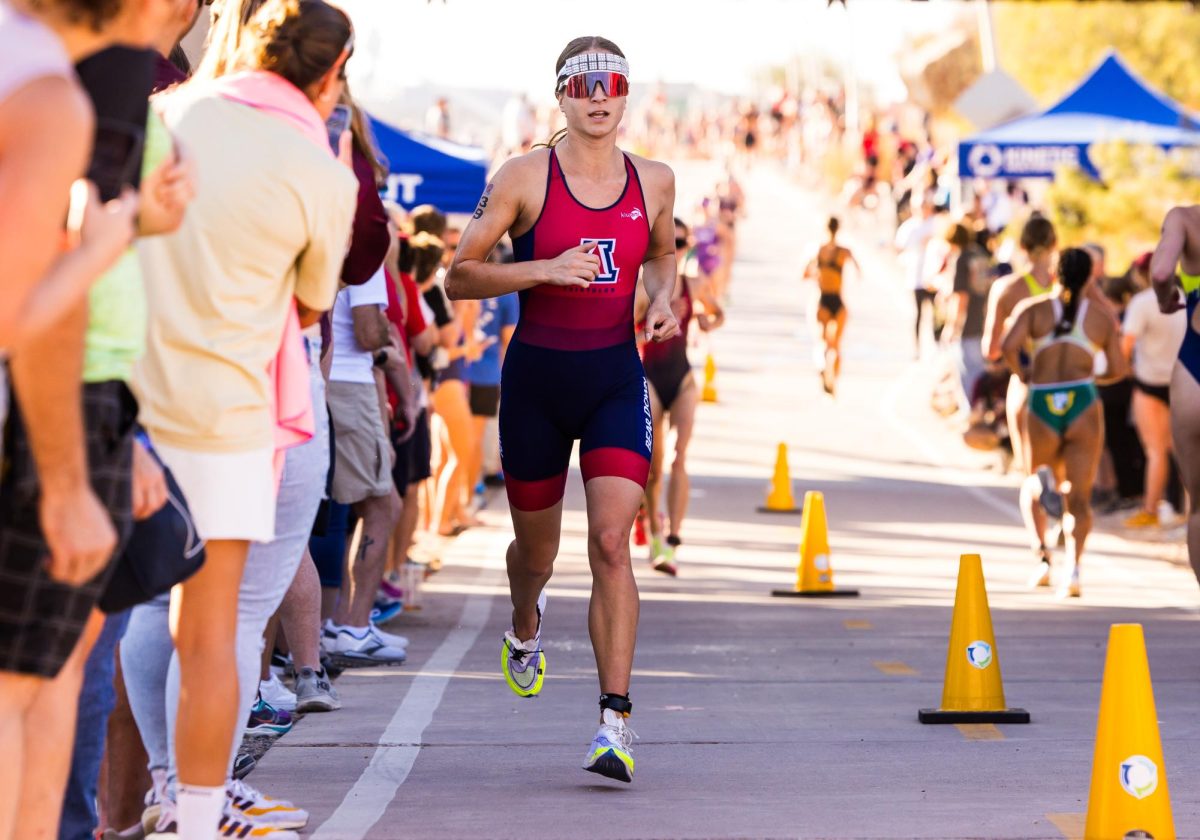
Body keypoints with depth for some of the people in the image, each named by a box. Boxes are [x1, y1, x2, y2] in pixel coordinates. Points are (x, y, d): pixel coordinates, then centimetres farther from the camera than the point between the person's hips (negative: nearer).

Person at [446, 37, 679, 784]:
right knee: (537, 547, 14)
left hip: (617, 379, 1)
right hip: (537, 377, -1)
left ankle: (616, 718, -16)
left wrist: (663, 300, 2)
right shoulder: (524, 178, -6)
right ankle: (525, 627, 51)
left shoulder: (655, 182, 3)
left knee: (611, 540, -16)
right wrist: (544, 269, -20)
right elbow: (460, 276, -6)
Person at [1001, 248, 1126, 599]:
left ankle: (1042, 553, 0)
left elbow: (1008, 346, -9)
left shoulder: (1033, 309, 7)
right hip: (1083, 404, 0)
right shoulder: (1103, 317, 10)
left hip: (1041, 404, 0)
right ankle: (1074, 567, -20)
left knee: (1031, 484, 22)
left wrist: (1022, 374, 9)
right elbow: (1118, 369, 6)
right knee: (1079, 497, 1)